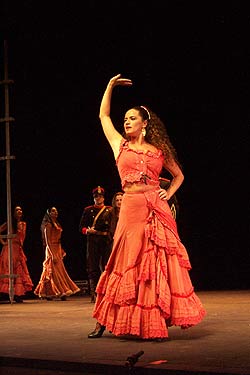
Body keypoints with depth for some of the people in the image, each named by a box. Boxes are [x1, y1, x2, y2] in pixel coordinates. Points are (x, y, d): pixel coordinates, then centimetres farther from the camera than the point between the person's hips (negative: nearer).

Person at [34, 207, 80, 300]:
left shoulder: (56, 224, 15)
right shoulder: (48, 225, -11)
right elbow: (48, 241, -16)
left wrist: (62, 251, 14)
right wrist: (53, 255, -21)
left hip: (57, 250, 9)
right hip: (52, 250, -9)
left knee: (59, 270, 8)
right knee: (54, 271, -7)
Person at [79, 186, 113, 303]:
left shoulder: (109, 210, 11)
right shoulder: (88, 210, 12)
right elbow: (81, 227, 9)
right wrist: (87, 230, -11)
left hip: (106, 241, 0)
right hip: (92, 241, 0)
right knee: (93, 268, -1)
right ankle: (94, 294, 2)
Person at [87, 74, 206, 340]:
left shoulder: (158, 151, 12)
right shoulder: (120, 145, 13)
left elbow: (178, 175, 24)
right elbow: (104, 115, 20)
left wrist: (168, 194, 7)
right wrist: (111, 86, 21)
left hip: (156, 209, 0)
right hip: (131, 208, 0)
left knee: (159, 263, -2)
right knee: (128, 263, 0)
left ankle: (155, 324, 3)